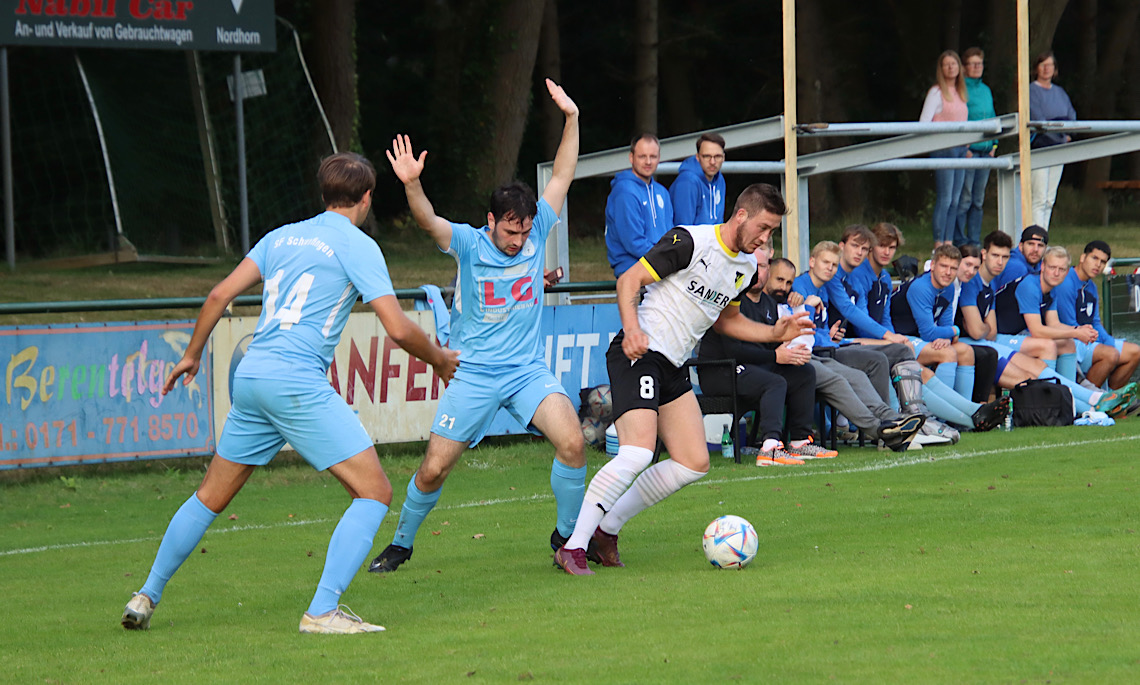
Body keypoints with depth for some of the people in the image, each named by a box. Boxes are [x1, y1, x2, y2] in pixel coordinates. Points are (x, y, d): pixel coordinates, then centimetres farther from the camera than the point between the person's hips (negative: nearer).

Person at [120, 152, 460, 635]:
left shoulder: (283, 236, 18)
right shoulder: (357, 246, -1)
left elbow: (220, 295, 16)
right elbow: (398, 328, -7)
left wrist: (192, 354, 29)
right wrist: (439, 360, 11)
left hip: (249, 377, 7)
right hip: (297, 380, -7)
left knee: (211, 496, 21)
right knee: (374, 491, -4)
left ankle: (147, 597, 26)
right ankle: (322, 611, -14)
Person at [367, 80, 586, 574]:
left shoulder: (536, 232, 0)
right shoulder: (468, 243, -9)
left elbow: (562, 177, 4)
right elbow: (428, 221, -26)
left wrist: (571, 119, -5)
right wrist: (412, 185, -46)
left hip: (527, 368, 2)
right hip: (473, 372, -2)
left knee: (572, 443, -20)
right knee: (433, 469, -3)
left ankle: (568, 535, 0)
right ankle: (401, 543, 22)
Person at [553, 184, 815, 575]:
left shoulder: (747, 267, 12)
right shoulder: (690, 242, -13)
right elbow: (629, 280, -12)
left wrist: (775, 334, 14)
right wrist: (632, 329, -27)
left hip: (673, 367, 9)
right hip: (638, 354, -9)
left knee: (694, 463, 3)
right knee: (638, 453, -24)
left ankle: (607, 529, 11)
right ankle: (573, 547, -19)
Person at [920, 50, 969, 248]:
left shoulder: (960, 92, 16)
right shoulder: (936, 92, -5)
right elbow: (924, 123, -10)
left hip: (960, 149, 7)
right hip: (943, 149, -7)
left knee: (955, 200, 7)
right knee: (944, 199, -10)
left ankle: (949, 242, 10)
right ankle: (939, 245, -8)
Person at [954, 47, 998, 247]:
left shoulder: (986, 90, 16)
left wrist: (994, 144, 10)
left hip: (985, 150, 7)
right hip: (967, 150, -7)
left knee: (978, 199, 8)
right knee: (964, 198, -8)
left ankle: (975, 240, 12)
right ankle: (960, 241, -5)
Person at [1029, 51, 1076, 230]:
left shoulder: (1060, 92, 16)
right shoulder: (1031, 91, -5)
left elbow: (1071, 117, 12)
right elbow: (1038, 120, -14)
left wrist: (1067, 133, -8)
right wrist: (1061, 136, -15)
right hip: (1038, 147, -7)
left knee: (1050, 200, 7)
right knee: (1039, 199, -12)